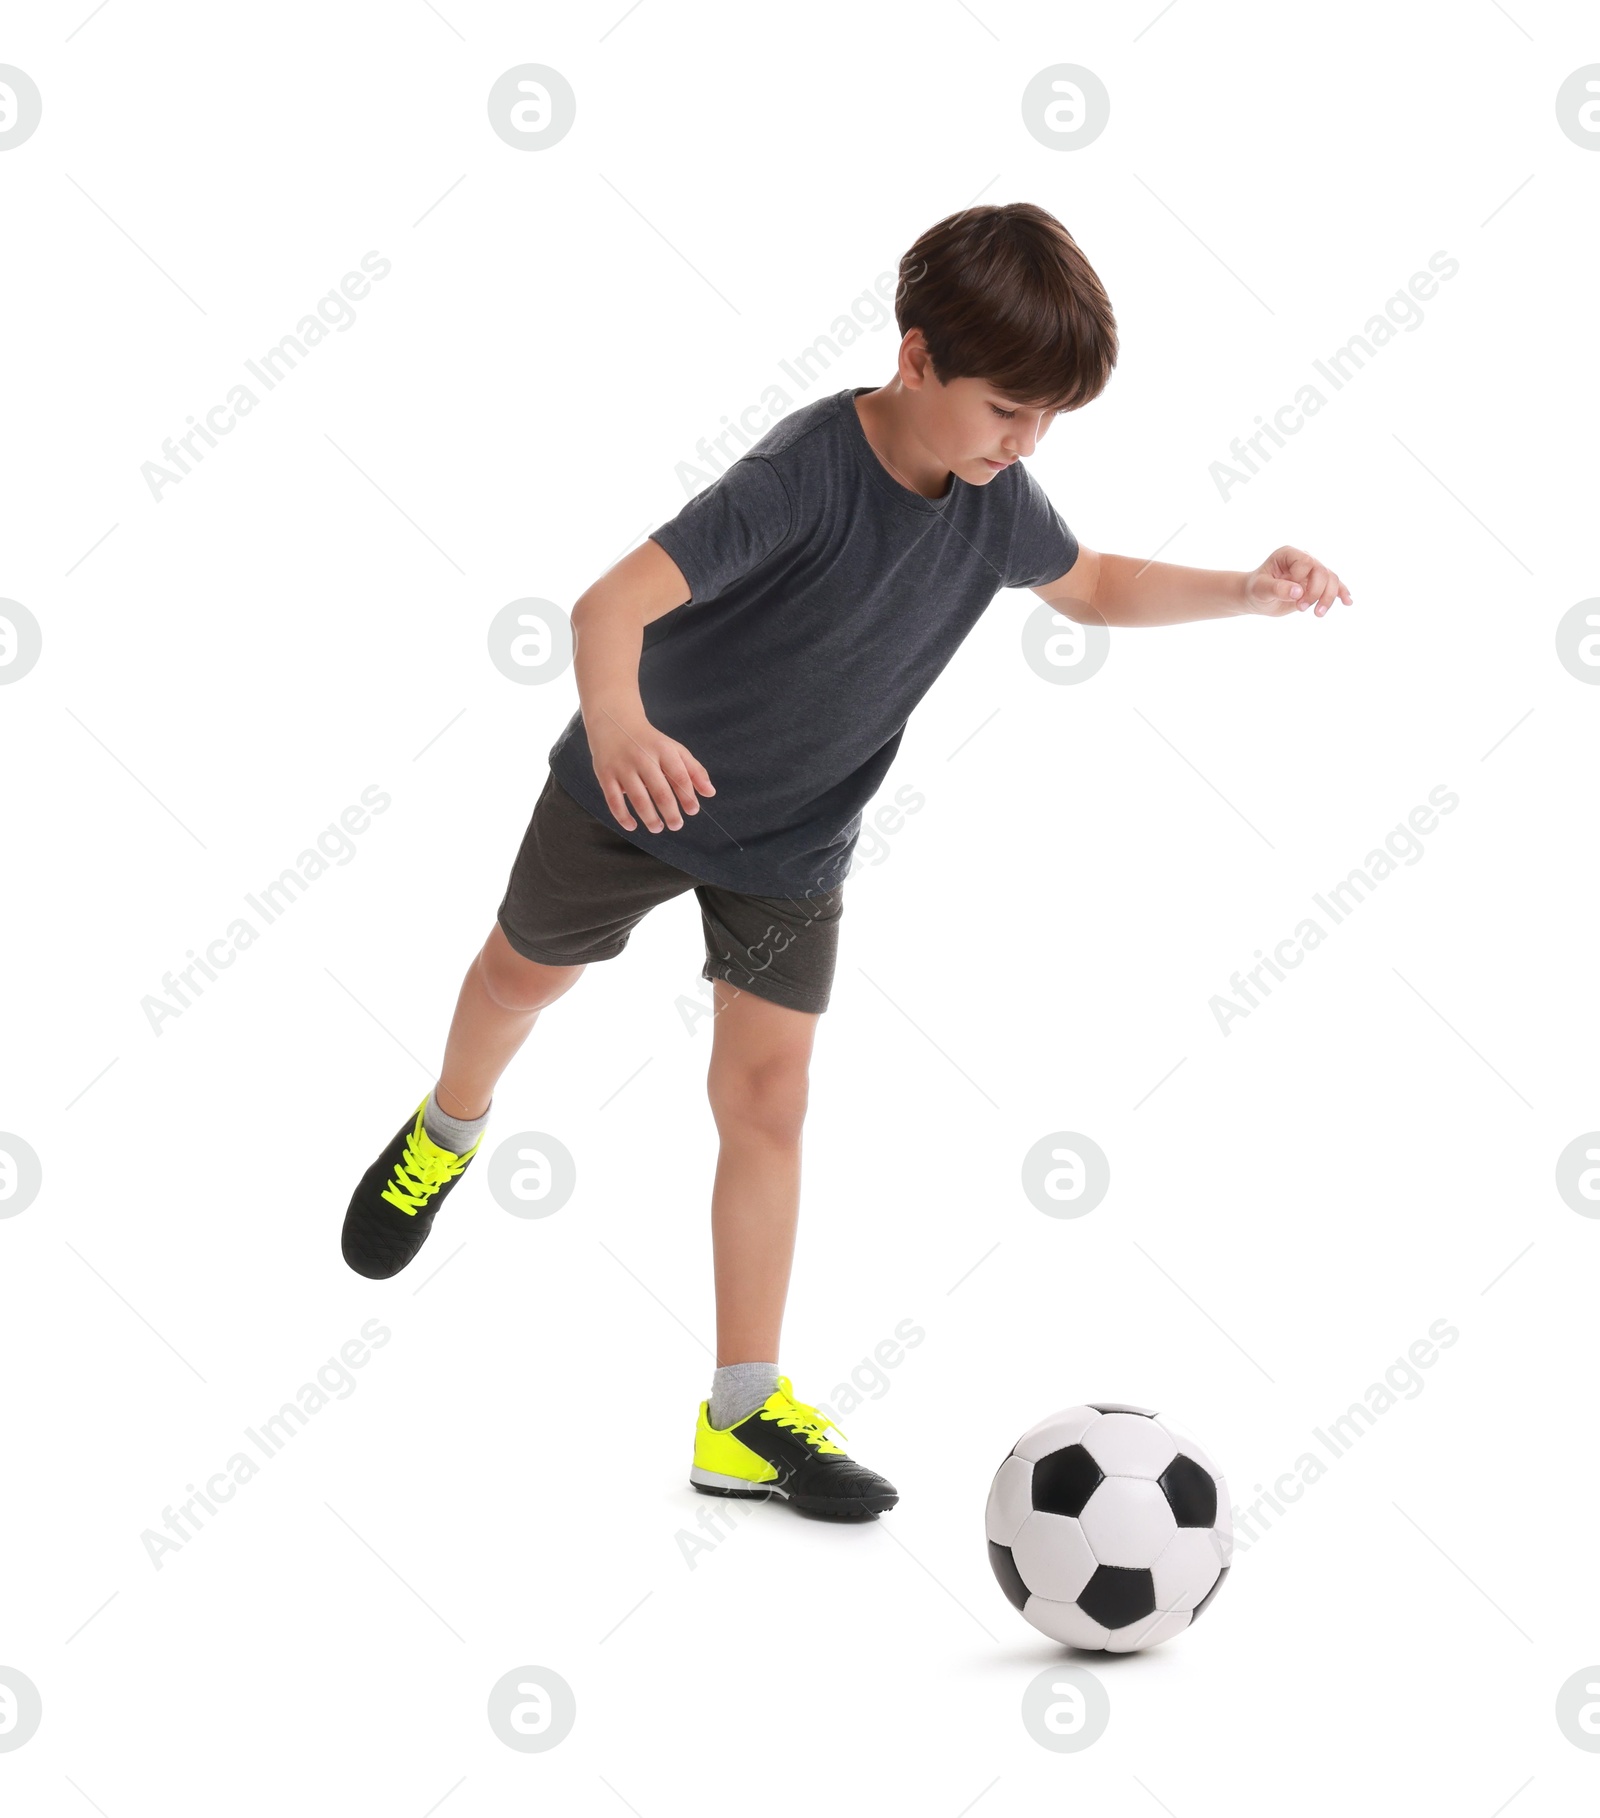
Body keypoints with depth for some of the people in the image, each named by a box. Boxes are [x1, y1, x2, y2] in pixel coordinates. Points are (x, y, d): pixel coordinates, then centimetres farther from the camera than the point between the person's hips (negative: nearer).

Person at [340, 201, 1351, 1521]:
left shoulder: (994, 497, -14)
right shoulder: (804, 474, -34)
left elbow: (1091, 586, 8)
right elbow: (616, 599, -46)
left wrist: (1246, 591, -7)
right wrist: (615, 720, -67)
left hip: (795, 846, 4)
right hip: (639, 788, -3)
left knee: (767, 1097, -1)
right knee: (528, 970, 22)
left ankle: (743, 1414, 6)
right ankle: (448, 1133, 56)